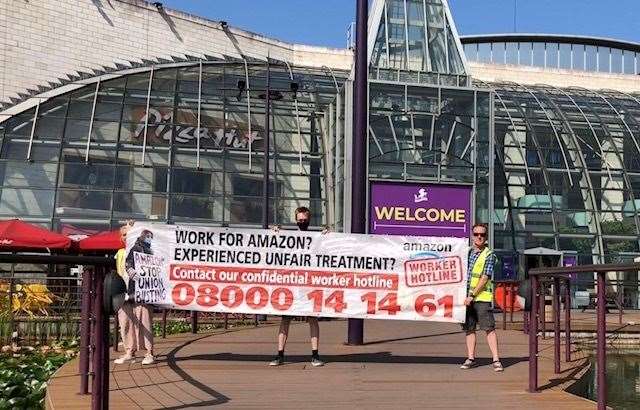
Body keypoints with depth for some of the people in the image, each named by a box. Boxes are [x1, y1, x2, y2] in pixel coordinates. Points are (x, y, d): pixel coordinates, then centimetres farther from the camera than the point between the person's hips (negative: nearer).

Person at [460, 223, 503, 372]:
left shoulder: (489, 255, -4)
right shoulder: (467, 252, 13)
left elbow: (485, 278, -11)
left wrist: (472, 295, -16)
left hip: (482, 297, -5)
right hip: (466, 296, 5)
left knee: (489, 327, -8)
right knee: (469, 328, 8)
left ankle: (496, 360, -8)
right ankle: (471, 358, 14)